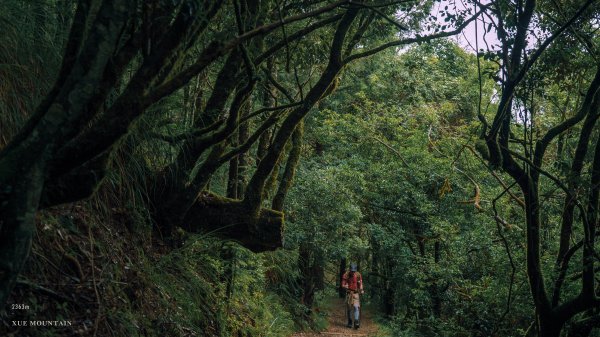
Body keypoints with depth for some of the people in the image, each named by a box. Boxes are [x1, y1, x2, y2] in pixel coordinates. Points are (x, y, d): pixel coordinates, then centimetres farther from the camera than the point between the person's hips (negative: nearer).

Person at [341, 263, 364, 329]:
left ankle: (356, 323, -23)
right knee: (349, 308, 5)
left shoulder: (358, 275, -6)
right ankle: (349, 323, 21)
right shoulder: (346, 275, -9)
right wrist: (345, 286, -26)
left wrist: (361, 290, -11)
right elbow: (343, 285, -5)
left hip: (356, 293, -1)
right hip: (348, 293, 1)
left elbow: (360, 284, 5)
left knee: (356, 307, -16)